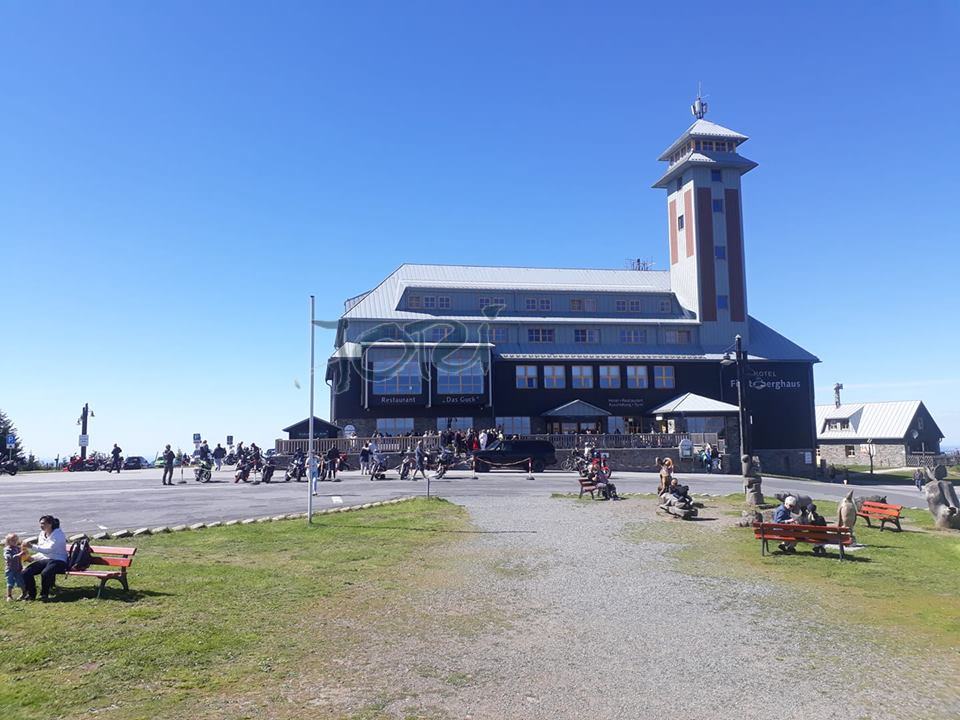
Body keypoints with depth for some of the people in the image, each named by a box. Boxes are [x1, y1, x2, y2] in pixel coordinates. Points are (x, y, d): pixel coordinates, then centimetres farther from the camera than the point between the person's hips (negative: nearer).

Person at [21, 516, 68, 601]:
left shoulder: (58, 534, -11)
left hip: (58, 560, -8)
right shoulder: (42, 534, 14)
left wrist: (31, 546, -28)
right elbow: (41, 552, 21)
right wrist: (32, 558, 2)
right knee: (26, 572, -14)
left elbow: (48, 549, -24)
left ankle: (44, 595, -13)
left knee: (45, 573, -36)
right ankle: (31, 594, 2)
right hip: (44, 559, 8)